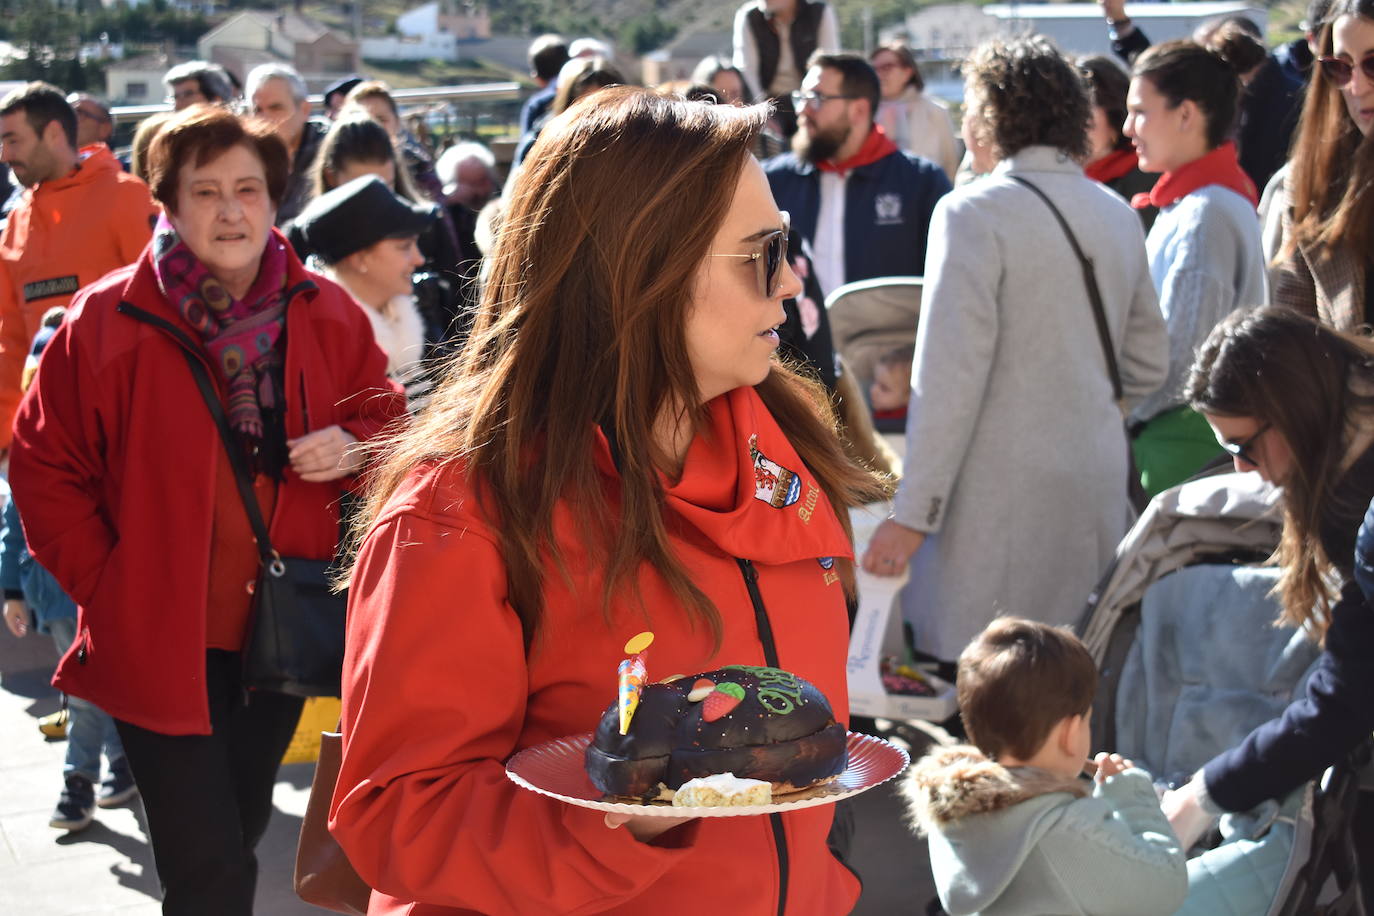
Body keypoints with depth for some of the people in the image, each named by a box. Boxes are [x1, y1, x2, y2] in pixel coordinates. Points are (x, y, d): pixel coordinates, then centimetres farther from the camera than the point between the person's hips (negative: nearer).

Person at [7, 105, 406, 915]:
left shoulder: (328, 316, 0)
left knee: (241, 838, 20)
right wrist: (105, 583, -8)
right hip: (163, 643, -4)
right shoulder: (107, 322, -9)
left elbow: (387, 420, 12)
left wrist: (353, 449, -11)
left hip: (283, 632, 4)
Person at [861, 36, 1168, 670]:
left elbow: (950, 376, -15)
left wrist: (911, 514, -13)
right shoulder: (1117, 215, 12)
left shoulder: (973, 213, -9)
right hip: (1097, 484, 7)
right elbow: (1148, 362, 18)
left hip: (1004, 493, -7)